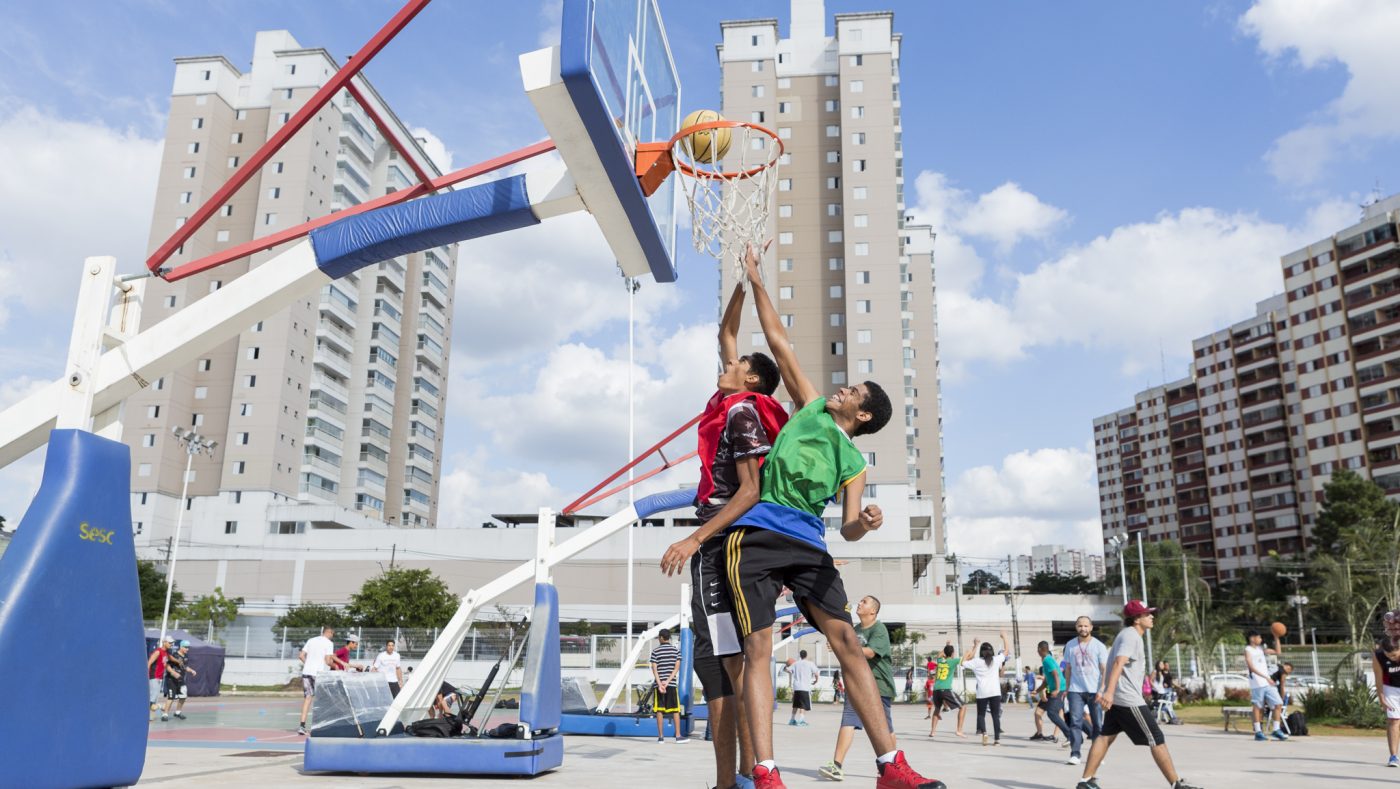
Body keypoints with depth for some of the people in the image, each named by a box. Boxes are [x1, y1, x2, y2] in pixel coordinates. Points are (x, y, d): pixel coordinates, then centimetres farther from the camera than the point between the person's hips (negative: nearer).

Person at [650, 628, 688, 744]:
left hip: (659, 683, 0)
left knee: (659, 710, 3)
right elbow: (677, 668, -3)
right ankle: (678, 736, 1)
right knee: (675, 710, 4)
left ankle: (661, 736, 4)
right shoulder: (676, 650, 5)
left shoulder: (655, 651, 2)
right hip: (672, 684, 0)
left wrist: (660, 684, -11)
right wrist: (667, 681, -9)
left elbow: (654, 669, -6)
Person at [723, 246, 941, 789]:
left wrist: (863, 524, -24)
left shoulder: (853, 464, 12)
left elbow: (848, 526, 1)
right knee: (758, 648, -9)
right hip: (756, 535, -1)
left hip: (807, 545, 1)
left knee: (847, 642, -5)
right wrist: (756, 282, 18)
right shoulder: (810, 407, 14)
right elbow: (779, 344, 16)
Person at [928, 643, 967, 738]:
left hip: (936, 689, 6)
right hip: (946, 689, -6)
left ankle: (932, 731, 21)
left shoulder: (940, 660, 14)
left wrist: (947, 646, 51)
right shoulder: (953, 661, 0)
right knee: (963, 706, 7)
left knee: (937, 709, 27)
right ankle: (959, 730, -3)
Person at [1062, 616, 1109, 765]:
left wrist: (1102, 689, -13)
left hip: (1094, 691, -1)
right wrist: (1066, 689, 10)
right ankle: (1075, 754, -6)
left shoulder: (1099, 646, -1)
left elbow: (1105, 669, -3)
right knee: (1075, 721, -6)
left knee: (1098, 723, 4)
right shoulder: (1070, 645, 8)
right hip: (1076, 690, 2)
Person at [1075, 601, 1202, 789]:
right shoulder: (1131, 636, -14)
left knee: (1106, 736, 7)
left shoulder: (1128, 634, 19)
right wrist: (1109, 691, -38)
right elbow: (1118, 663, -27)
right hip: (1129, 700, -10)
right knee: (1157, 740, -2)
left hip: (1117, 698, 10)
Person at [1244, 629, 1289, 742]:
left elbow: (1278, 652, 17)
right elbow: (1251, 667, -14)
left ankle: (1276, 730, 9)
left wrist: (1276, 638, 8)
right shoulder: (1248, 650, -4)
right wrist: (1266, 677, -21)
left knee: (1278, 704, 0)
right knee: (1258, 707, -2)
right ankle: (1258, 732, 5)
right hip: (1257, 684, -7)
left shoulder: (1262, 648, 18)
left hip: (1268, 683, 7)